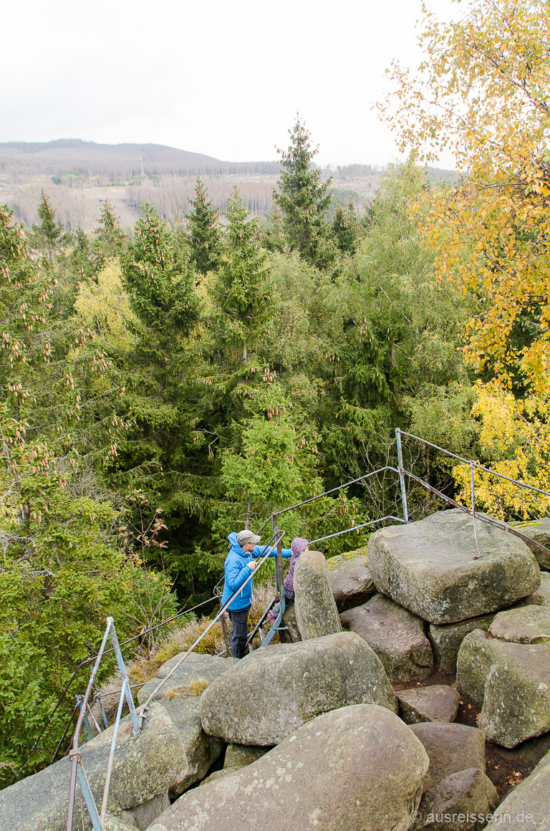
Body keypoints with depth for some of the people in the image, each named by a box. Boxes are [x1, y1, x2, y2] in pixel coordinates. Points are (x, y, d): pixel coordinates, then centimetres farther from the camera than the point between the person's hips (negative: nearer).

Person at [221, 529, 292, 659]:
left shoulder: (247, 551, -3)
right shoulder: (234, 560, -30)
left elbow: (265, 550, 5)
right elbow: (233, 584, -33)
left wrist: (289, 553, 4)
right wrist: (248, 569, -36)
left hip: (244, 600, 9)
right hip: (237, 604, -9)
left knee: (241, 633, 24)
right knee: (239, 634, 5)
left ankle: (241, 657, 41)